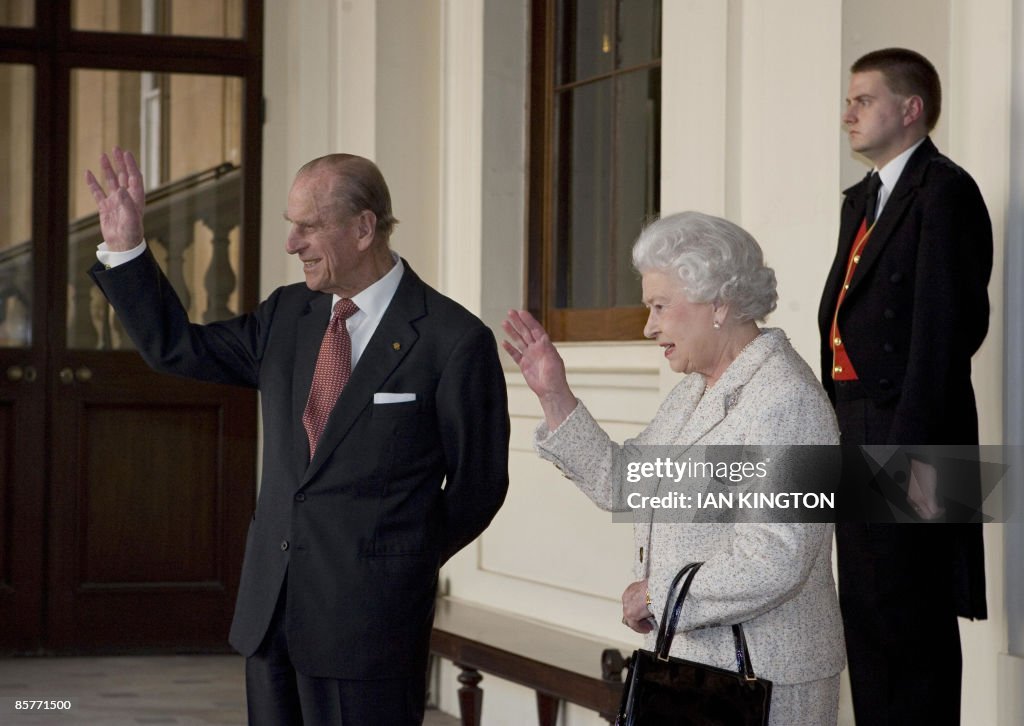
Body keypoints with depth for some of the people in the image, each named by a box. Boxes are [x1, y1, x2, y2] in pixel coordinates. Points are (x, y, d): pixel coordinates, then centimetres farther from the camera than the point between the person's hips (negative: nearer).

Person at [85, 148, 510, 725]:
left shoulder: (455, 341, -9)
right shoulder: (287, 315, 9)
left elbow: (478, 484, -2)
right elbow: (176, 347, 16)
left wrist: (402, 567, 4)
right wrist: (125, 246, 7)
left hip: (367, 614, -6)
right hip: (272, 609, 6)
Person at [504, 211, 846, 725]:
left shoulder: (786, 403, -19)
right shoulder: (697, 390, 12)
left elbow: (772, 561, -26)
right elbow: (622, 483, 16)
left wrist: (655, 593, -15)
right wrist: (554, 395, 9)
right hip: (689, 659, 9)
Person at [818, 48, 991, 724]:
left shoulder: (944, 192, -10)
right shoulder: (862, 199, 19)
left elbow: (946, 326, -17)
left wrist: (915, 451, -22)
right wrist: (835, 434, 13)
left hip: (907, 440, -9)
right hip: (857, 440, 9)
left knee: (911, 626, -5)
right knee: (865, 617, 14)